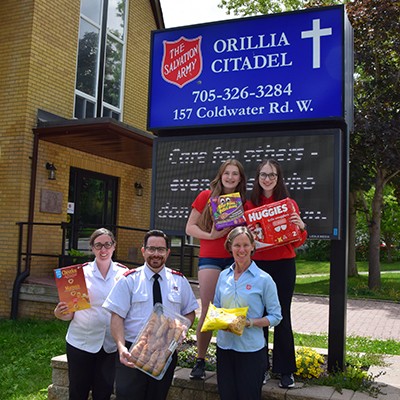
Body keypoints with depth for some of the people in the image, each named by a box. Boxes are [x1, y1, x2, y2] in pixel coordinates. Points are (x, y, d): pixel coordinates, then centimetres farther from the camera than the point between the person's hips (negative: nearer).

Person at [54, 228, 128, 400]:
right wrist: (60, 313, -20)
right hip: (81, 343, -1)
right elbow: (70, 312, 1)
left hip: (111, 345, 1)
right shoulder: (81, 272, -3)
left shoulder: (124, 273, -1)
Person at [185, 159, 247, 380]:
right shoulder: (206, 196, 2)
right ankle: (200, 360, 10)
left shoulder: (243, 202, 10)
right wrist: (210, 235, -13)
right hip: (210, 259, -2)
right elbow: (190, 228, 2)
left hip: (234, 259, 3)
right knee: (208, 311, -4)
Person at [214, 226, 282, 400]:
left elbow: (275, 317, -6)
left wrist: (249, 323, -20)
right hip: (224, 346, 4)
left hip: (251, 349, -4)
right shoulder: (223, 276, 5)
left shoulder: (263, 279, -8)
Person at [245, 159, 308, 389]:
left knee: (282, 316, 2)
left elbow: (297, 242, 4)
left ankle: (286, 370, 13)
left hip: (284, 265, -1)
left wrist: (301, 226, -15)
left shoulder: (289, 203, 3)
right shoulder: (249, 205, 5)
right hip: (258, 264, 1)